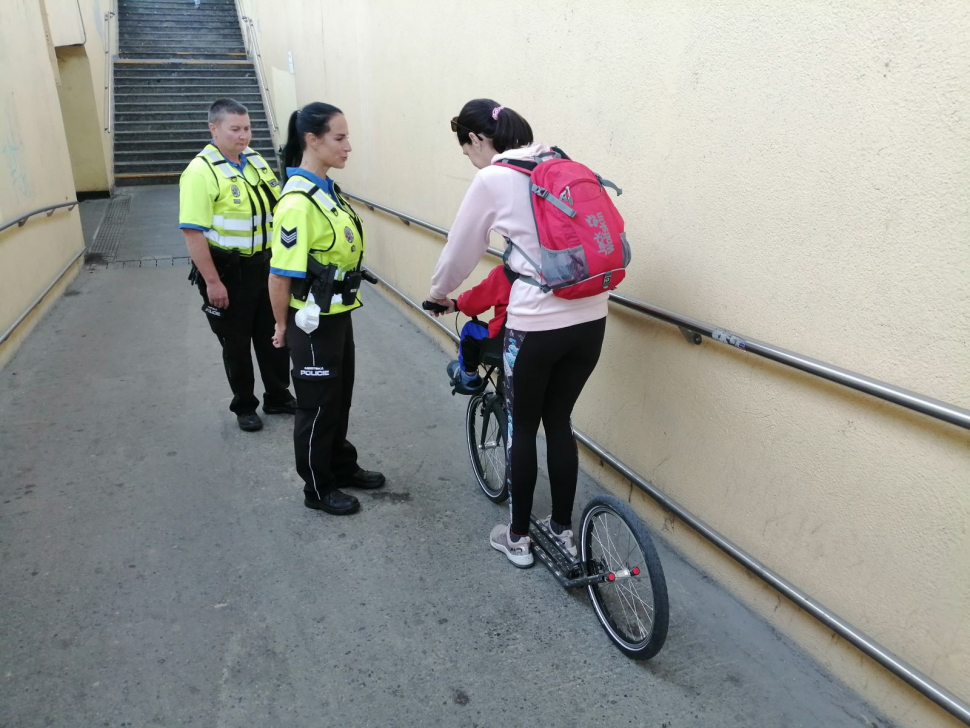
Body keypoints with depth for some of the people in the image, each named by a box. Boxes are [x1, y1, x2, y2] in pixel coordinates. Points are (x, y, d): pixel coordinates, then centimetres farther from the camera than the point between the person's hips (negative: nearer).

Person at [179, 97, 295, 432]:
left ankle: (278, 397, 32)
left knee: (271, 336, 16)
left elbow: (277, 210, 15)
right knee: (236, 343, 9)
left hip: (266, 266, 6)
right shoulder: (200, 171, -16)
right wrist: (212, 282, -21)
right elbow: (193, 232, -20)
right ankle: (244, 407, 26)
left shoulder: (257, 161, 6)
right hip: (229, 271, -6)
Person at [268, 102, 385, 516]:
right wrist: (283, 326, -10)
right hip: (313, 322, -9)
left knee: (340, 397, 22)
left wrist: (340, 310, 18)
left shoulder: (327, 189, 6)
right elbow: (280, 275, -22)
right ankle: (318, 489, 26)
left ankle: (343, 467, 41)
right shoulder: (298, 201, -23)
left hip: (338, 314, 9)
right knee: (316, 405, 8)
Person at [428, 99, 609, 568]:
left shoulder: (492, 180, -6)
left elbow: (460, 252, 3)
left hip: (537, 323, -6)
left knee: (523, 427, 12)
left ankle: (517, 537, 28)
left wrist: (438, 294, 22)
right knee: (559, 421, 20)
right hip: (590, 317, 6)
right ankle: (563, 529, 33)